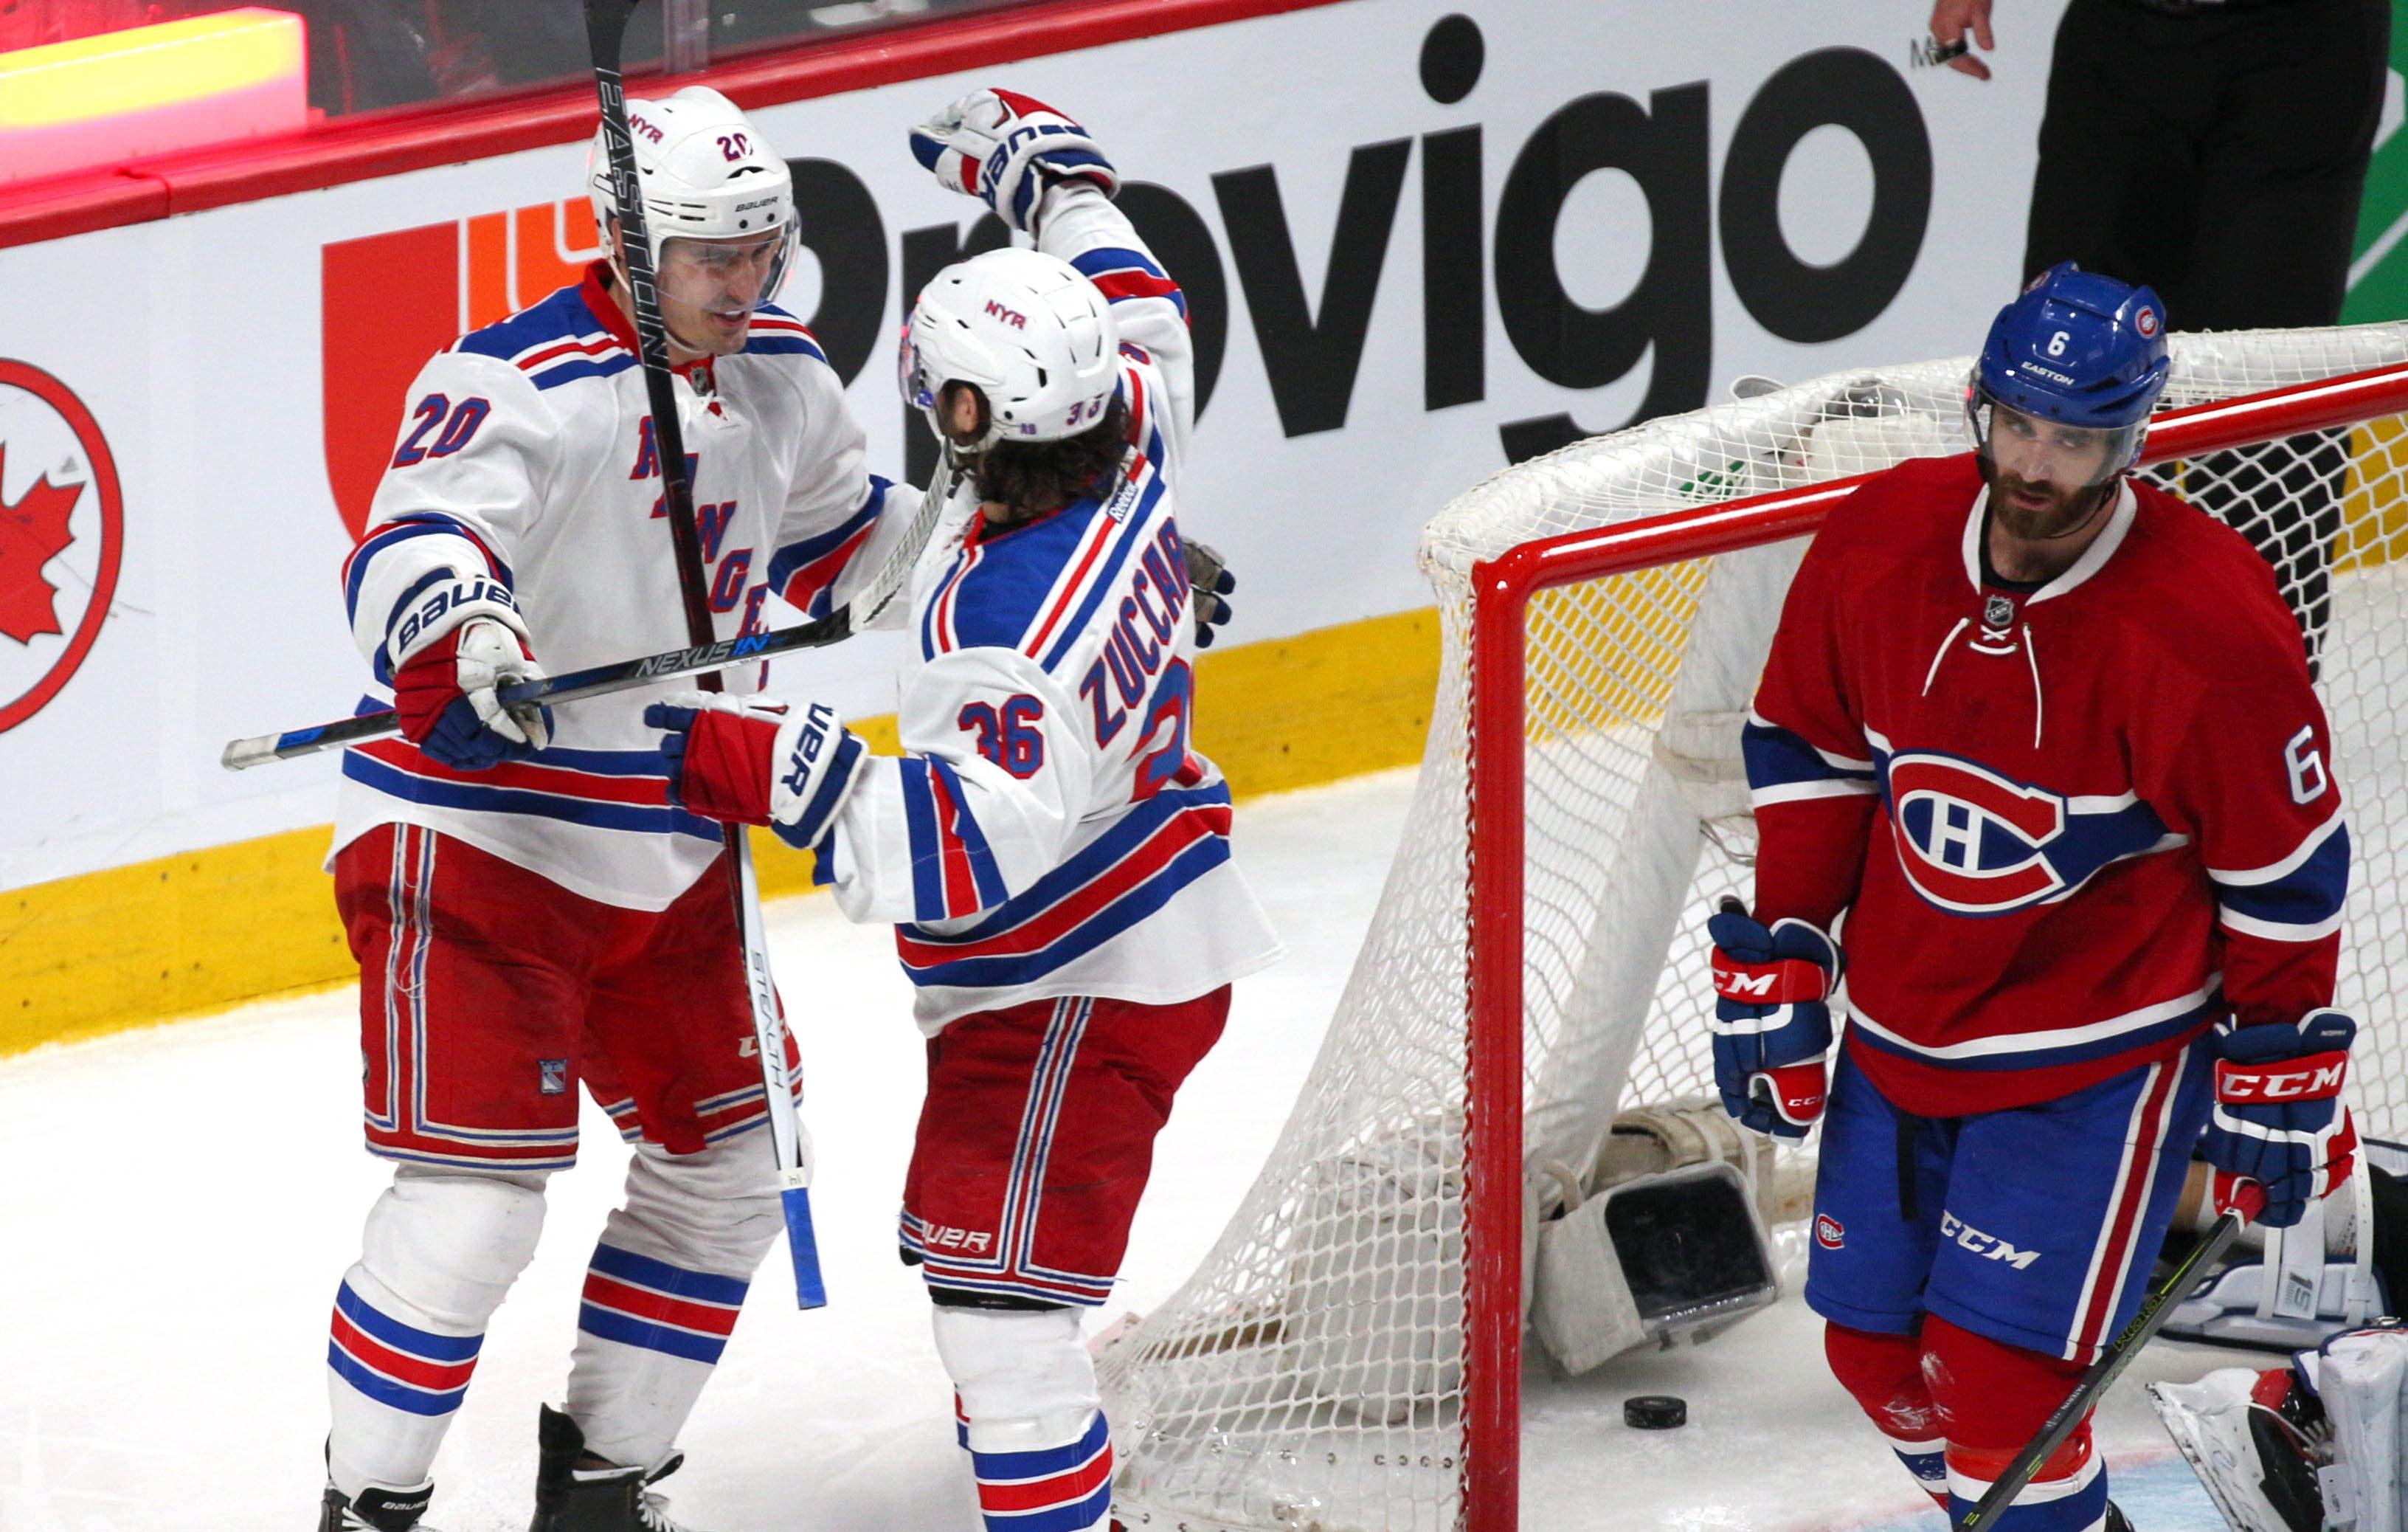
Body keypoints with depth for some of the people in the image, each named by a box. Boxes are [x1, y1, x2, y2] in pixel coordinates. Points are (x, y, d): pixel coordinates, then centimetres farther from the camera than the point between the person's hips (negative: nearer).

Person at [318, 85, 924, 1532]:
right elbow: (415, 544, -36)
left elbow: (837, 539, 23)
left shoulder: (780, 371, 5)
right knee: (476, 1197, -13)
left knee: (727, 1162, 16)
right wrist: (466, 634, -57)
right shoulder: (518, 384, -21)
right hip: (477, 835, -8)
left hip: (666, 856, 8)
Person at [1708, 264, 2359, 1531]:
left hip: (2100, 1059, -6)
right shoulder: (1879, 546, -10)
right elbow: (1807, 751, 6)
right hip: (1899, 1033, 6)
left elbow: (2286, 865, -12)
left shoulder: (2206, 628, -23)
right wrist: (1777, 964, 4)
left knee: (2003, 1377, -14)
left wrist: (2279, 1078, -5)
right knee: (1878, 1352, 15)